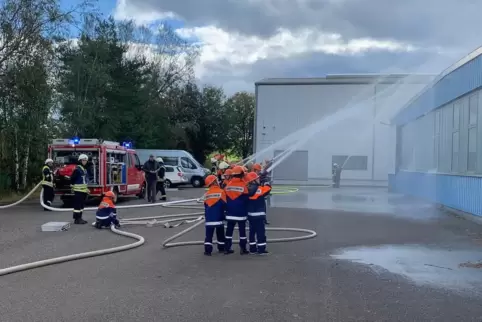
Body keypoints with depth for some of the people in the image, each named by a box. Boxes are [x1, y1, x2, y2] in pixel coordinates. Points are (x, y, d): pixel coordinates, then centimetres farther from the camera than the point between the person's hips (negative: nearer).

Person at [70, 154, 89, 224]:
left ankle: (79, 218, 20)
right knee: (77, 205, -7)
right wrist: (73, 187, -8)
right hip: (78, 190, -9)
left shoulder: (85, 169, 17)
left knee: (81, 204, 13)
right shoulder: (77, 169, -12)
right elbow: (72, 179, -13)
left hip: (84, 190, 9)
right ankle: (76, 219, -5)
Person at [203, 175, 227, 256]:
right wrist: (225, 212, 10)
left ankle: (208, 250, -1)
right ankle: (221, 248, 22)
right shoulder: (221, 192, -8)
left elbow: (206, 207, 12)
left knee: (209, 235, 4)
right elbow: (224, 204, -8)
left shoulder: (207, 194, 5)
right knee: (220, 234, 13)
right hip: (219, 218, -2)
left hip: (209, 218, 2)